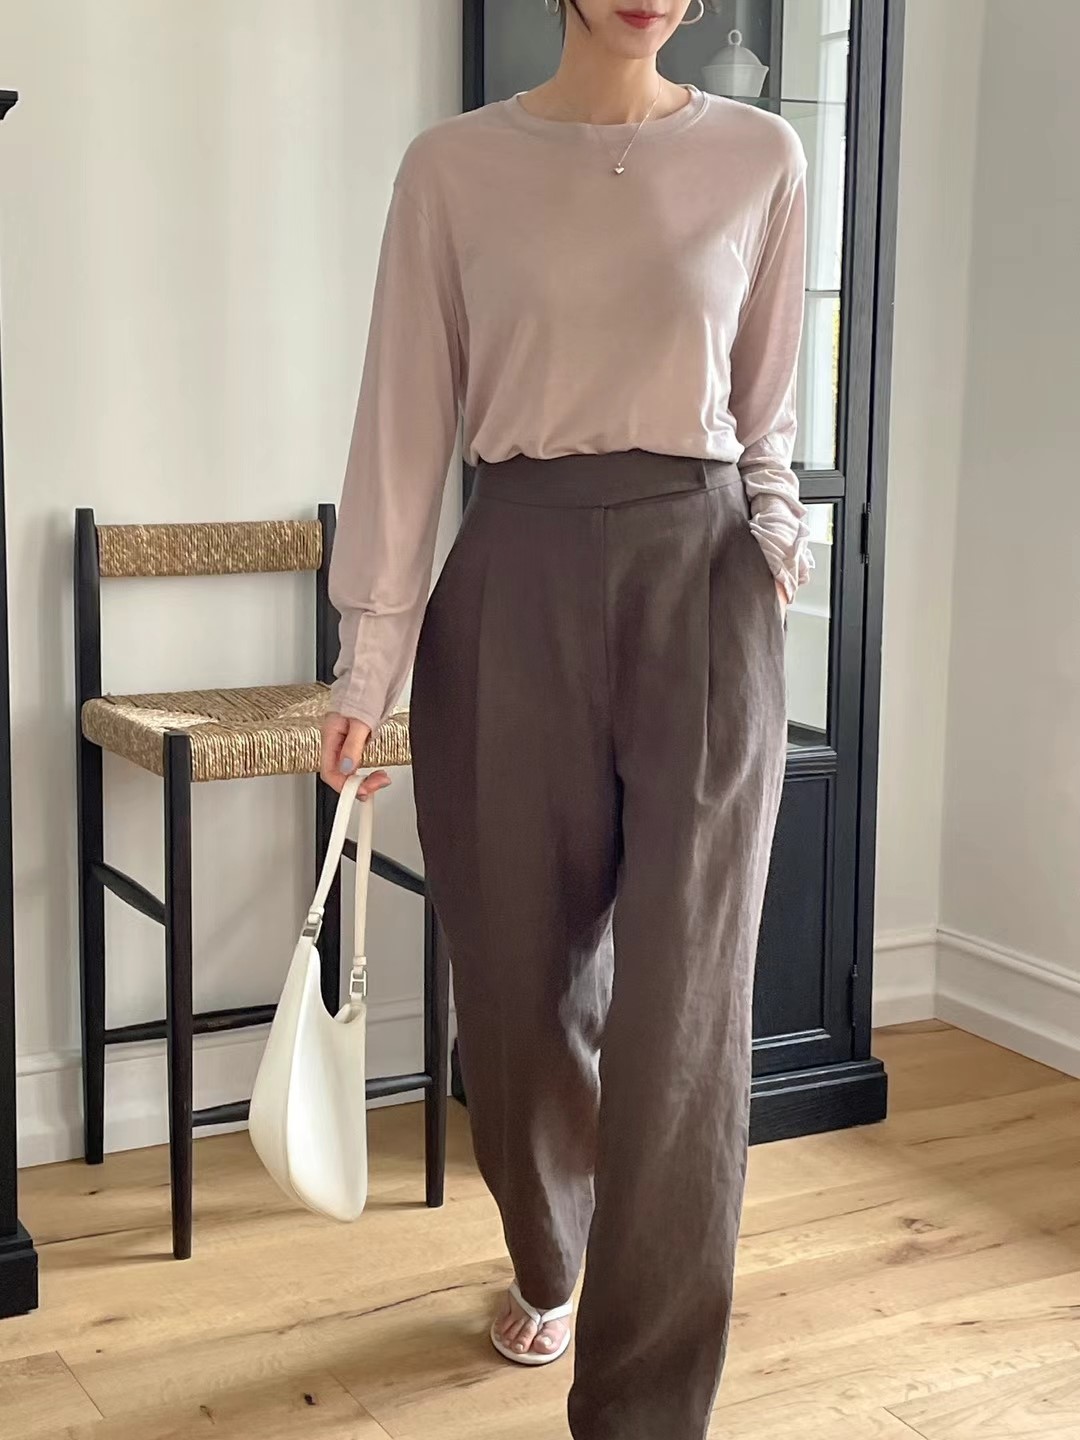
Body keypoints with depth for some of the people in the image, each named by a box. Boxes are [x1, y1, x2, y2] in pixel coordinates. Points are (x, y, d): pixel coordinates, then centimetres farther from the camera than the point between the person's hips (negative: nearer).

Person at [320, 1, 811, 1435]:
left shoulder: (761, 160, 5)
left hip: (704, 582, 0)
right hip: (516, 586, 0)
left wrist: (774, 545, 7)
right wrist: (369, 667, -5)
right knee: (520, 973, 12)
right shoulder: (455, 166, 1)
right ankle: (548, 1266, 41)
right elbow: (406, 420, -2)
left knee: (683, 1012, -6)